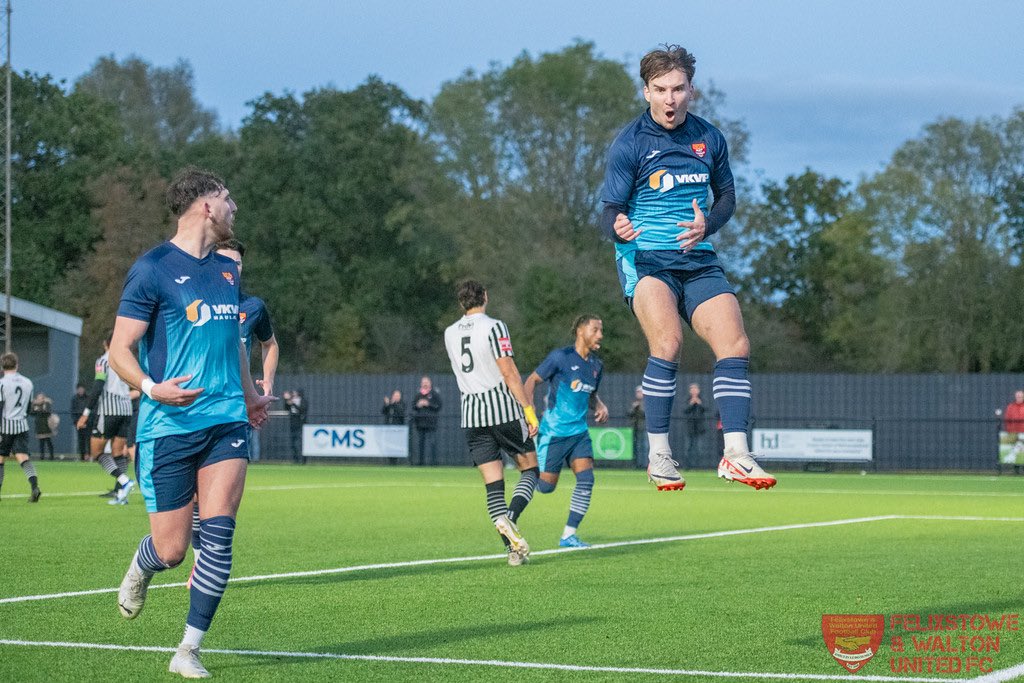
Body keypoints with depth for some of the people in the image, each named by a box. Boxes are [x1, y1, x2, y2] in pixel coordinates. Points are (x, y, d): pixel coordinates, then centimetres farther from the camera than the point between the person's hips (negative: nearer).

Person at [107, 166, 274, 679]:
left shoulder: (227, 270, 15)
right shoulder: (153, 269, -6)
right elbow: (119, 350, -9)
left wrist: (249, 395, 35)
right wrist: (150, 387, -26)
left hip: (225, 422, 5)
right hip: (168, 426, -5)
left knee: (217, 536, -10)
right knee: (171, 550, -1)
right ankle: (140, 569, 36)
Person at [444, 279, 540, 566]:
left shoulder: (450, 333, 10)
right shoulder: (493, 326, -8)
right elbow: (509, 373, -13)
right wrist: (529, 410, -10)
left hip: (471, 416, 4)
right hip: (504, 409, -4)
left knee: (493, 486, 2)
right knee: (530, 470, 10)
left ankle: (513, 547, -10)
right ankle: (510, 519, -16)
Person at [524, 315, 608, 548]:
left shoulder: (596, 365, 9)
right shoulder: (561, 357, -11)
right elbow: (532, 380, -7)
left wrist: (601, 406, 3)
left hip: (579, 432, 6)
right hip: (554, 431, -6)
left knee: (586, 479, -10)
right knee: (546, 485, -4)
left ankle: (568, 535, -3)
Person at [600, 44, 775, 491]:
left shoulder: (709, 138, 8)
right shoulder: (630, 143, -5)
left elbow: (727, 196, 20)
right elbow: (609, 211, -8)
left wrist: (707, 226, -2)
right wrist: (618, 227, -33)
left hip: (698, 261, 4)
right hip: (645, 258, -4)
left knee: (735, 345, -12)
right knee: (667, 343, -26)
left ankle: (735, 455, -7)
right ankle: (658, 454, -16)